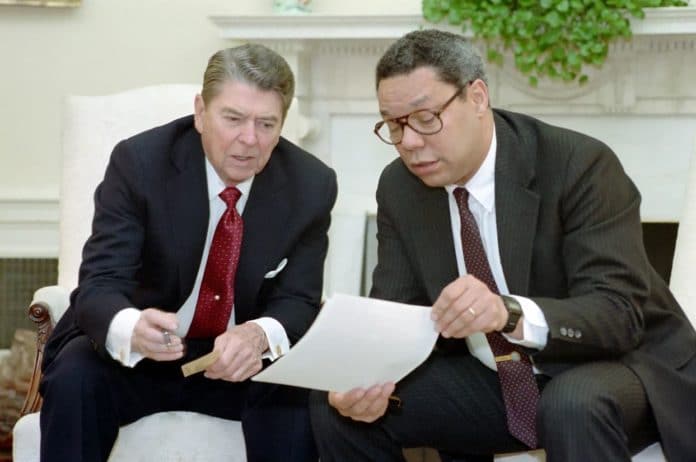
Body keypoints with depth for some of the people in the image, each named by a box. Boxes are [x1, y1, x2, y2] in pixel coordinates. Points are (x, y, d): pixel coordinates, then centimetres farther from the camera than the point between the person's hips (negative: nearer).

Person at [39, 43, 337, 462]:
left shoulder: (311, 185, -9)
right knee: (75, 377, -32)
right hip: (133, 355, -1)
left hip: (238, 359, 2)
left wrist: (260, 336, -34)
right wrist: (131, 328, -47)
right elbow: (98, 286, -21)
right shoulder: (139, 161, -16)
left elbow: (297, 301, -7)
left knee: (299, 387, -29)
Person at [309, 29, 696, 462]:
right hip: (493, 380, 5)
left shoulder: (579, 165, -20)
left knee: (575, 404, -39)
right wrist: (367, 379, -26)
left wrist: (510, 313, -45)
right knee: (338, 407, -9)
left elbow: (618, 312, -26)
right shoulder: (400, 188, -3)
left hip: (619, 364, -5)